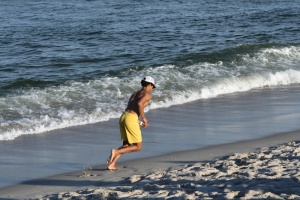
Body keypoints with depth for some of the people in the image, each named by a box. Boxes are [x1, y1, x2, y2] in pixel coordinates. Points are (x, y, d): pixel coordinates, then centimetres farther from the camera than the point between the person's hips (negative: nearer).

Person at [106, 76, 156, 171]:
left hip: (123, 117, 8)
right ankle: (116, 152, -13)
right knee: (138, 147, 3)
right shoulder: (148, 94, 2)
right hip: (131, 119, -8)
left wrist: (139, 122, 29)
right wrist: (144, 118, -7)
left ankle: (111, 164, 4)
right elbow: (139, 103, -19)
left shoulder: (134, 93, 26)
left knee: (126, 145, 19)